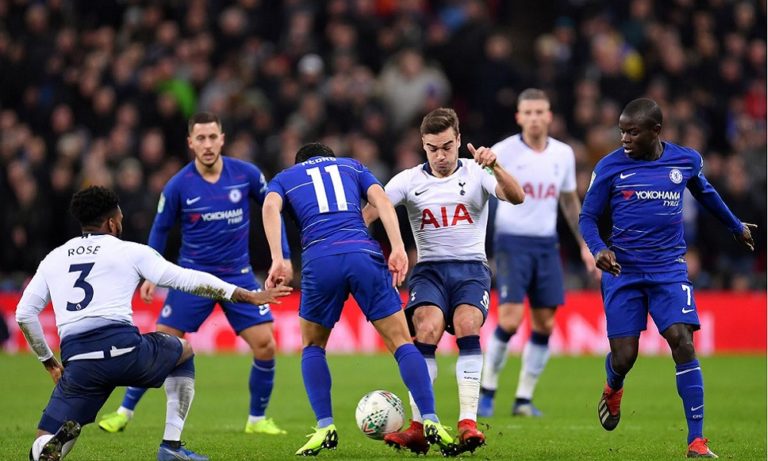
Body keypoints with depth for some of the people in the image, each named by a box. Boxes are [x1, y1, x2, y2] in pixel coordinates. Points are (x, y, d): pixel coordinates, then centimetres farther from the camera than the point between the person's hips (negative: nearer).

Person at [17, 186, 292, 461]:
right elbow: (189, 279, 9)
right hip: (125, 350, -2)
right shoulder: (130, 252, 11)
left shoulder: (52, 260, 20)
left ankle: (61, 436, -31)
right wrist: (250, 296, 14)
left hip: (78, 362, 2)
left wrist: (50, 363, 30)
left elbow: (24, 314, 18)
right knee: (184, 351, 31)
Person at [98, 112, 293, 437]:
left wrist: (282, 256, 1)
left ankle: (257, 419, 10)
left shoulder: (246, 174, -9)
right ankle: (124, 412, 12)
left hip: (238, 275, 1)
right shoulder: (178, 186, -11)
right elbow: (160, 229, 4)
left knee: (265, 345, -9)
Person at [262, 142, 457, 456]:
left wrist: (278, 260, -5)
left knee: (312, 346, 21)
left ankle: (325, 427, 8)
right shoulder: (352, 166, 31)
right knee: (401, 342, 5)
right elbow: (380, 199, 12)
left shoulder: (284, 178, 27)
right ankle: (430, 422, -9)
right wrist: (398, 249, 0)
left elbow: (270, 206, 4)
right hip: (364, 255, 0)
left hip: (319, 261, 0)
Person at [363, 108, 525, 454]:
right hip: (430, 268, 0)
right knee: (427, 329, -26)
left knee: (467, 325, -29)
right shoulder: (409, 180, 4)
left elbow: (516, 197, -13)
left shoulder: (475, 174, 3)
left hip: (471, 269, 0)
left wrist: (494, 167, -31)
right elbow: (370, 212, -6)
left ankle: (468, 422, -30)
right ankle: (417, 428, -23)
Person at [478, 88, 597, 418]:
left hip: (546, 245, 5)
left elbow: (570, 202, 19)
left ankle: (524, 399, 10)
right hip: (512, 242, -5)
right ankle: (486, 391, 2)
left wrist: (584, 245, 18)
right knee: (511, 319, -15)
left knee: (545, 324, 0)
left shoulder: (563, 154, 7)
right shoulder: (502, 152, -7)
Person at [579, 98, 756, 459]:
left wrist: (736, 226, 37)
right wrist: (599, 249, -19)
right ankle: (613, 389, 37)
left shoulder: (686, 160, 1)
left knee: (683, 344, -16)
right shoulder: (610, 167, -5)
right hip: (623, 270, -1)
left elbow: (705, 193, 23)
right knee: (623, 357, -4)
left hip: (669, 269, 1)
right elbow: (587, 216, 2)